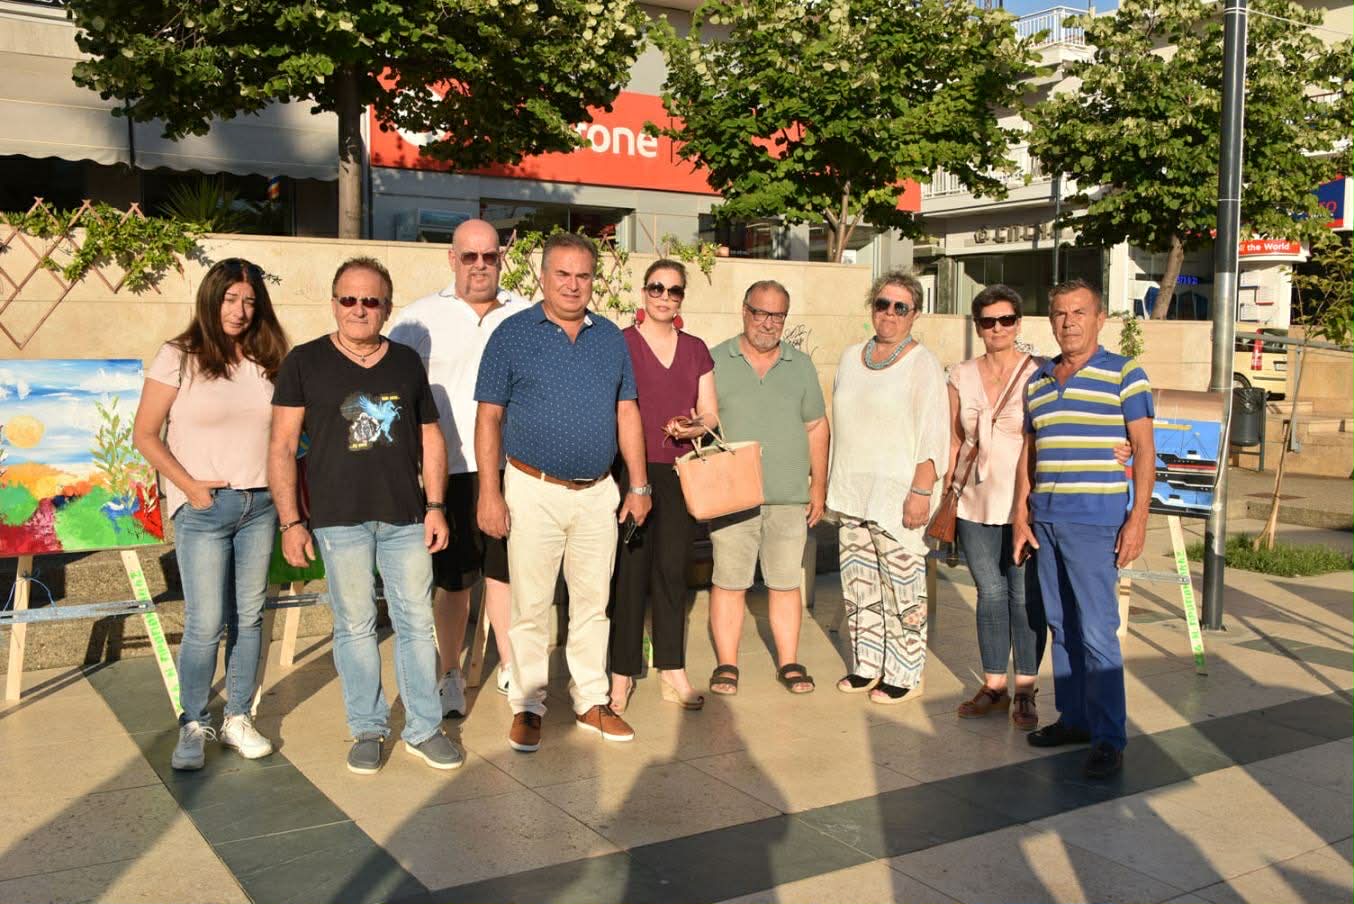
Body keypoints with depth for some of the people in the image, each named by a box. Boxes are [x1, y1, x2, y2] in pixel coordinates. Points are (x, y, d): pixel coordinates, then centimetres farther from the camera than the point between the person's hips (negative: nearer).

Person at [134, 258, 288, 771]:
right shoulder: (178, 358, -3)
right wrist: (187, 484, -11)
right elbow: (145, 434, -2)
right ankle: (193, 725, 12)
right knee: (206, 624, -5)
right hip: (203, 509, -4)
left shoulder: (267, 361, 7)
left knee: (249, 617, 8)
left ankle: (238, 719, 20)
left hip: (260, 505, 4)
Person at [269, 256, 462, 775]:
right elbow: (282, 447, -2)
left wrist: (435, 505, 5)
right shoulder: (305, 362, 1)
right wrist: (290, 521, -8)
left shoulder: (407, 362, 10)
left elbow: (430, 438, 14)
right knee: (355, 626, 6)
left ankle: (423, 729, 18)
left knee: (417, 623, 5)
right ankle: (368, 730, 20)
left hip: (405, 517, 3)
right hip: (339, 518, -2)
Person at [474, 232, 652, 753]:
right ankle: (527, 707, 16)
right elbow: (489, 417, -4)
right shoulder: (513, 334, -3)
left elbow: (626, 412, 12)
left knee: (593, 601, 11)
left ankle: (592, 701, 24)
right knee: (531, 606, 3)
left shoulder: (610, 337, 9)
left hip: (598, 493, 4)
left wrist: (639, 484, 8)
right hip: (535, 491, -3)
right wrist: (489, 493, -9)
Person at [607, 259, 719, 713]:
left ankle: (673, 672, 15)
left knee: (672, 570, 7)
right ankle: (622, 674, 6)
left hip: (679, 471, 4)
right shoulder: (620, 344, -1)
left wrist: (691, 427, -9)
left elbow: (710, 413, 13)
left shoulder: (696, 350, 12)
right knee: (630, 570, -3)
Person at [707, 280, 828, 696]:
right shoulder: (715, 361, 4)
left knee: (786, 582, 7)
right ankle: (726, 664, 12)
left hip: (789, 495, 2)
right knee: (728, 581, 2)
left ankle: (789, 662, 16)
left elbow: (817, 427, 13)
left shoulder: (801, 365, 11)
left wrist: (819, 486, 8)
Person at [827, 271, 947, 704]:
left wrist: (922, 491, -17)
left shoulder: (922, 364, -5)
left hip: (898, 496, -6)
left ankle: (902, 673, 9)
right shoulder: (851, 358, 13)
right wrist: (832, 484, 16)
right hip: (853, 492, 6)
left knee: (902, 587, -2)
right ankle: (866, 665, 23)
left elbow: (933, 435, -10)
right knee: (858, 584, 11)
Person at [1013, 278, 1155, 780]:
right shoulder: (1038, 380, 15)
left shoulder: (1124, 374, -2)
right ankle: (1074, 718, 23)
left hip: (1095, 521, -6)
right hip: (1045, 520, 6)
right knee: (1061, 626, 12)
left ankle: (1108, 739, 1)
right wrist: (1021, 514, 11)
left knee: (1097, 632, -7)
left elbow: (1144, 450, -4)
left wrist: (1138, 518, -12)